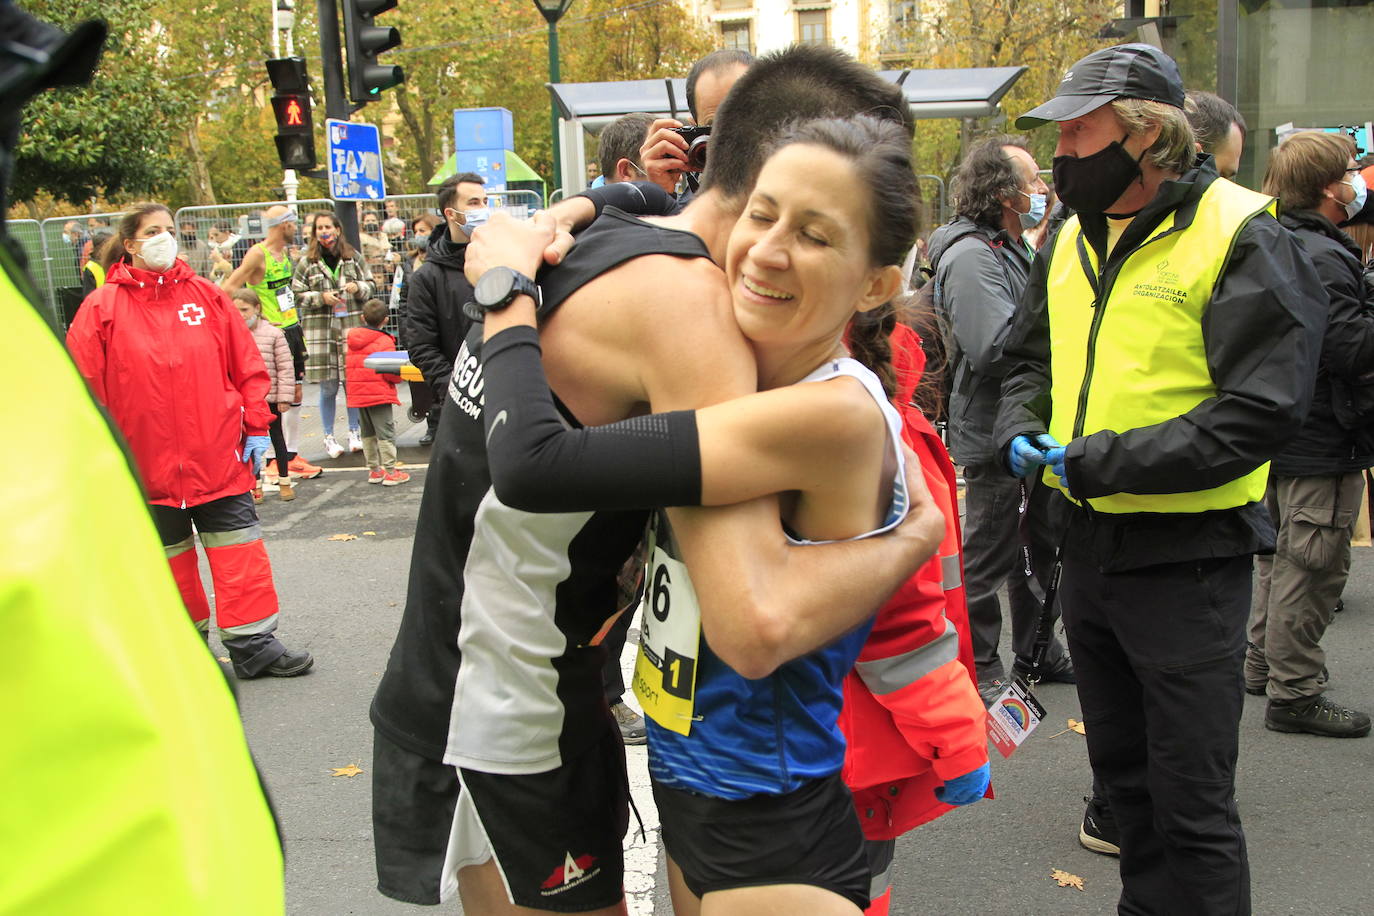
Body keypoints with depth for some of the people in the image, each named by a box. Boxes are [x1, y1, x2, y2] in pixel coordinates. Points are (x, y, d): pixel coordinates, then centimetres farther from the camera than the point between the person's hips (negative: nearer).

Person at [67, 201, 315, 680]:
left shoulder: (207, 296, 2)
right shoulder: (102, 308, -4)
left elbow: (247, 366, 4)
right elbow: (83, 387, -4)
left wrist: (256, 428, 0)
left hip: (218, 456, 1)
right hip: (148, 463, -1)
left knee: (239, 548, 2)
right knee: (169, 555, 14)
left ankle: (252, 644, 11)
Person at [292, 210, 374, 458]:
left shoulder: (353, 258, 8)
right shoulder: (306, 263, 4)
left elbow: (370, 285, 14)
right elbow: (297, 295, 3)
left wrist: (357, 287, -6)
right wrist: (321, 298, -11)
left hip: (351, 326, 1)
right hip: (320, 330, -1)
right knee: (328, 387, 2)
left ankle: (354, 433, 20)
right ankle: (328, 438, 13)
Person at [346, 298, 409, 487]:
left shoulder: (352, 339, 7)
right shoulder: (384, 341, -14)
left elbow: (351, 368, 14)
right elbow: (390, 372, -18)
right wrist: (399, 376, 2)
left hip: (358, 393, 7)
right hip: (379, 394, -7)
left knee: (368, 432, 16)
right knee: (385, 432, -2)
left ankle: (374, 470, 22)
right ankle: (390, 471, -2)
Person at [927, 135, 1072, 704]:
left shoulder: (1012, 249, 14)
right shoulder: (970, 256, -20)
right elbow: (996, 347, -31)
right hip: (994, 436, -10)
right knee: (987, 558, 1)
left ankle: (1035, 651, 35)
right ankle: (979, 672, 14)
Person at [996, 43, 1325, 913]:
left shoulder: (1242, 240, -14)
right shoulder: (1073, 240, 9)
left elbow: (1262, 410, -20)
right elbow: (1032, 359, 21)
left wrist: (1108, 460, -23)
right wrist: (1021, 430, -1)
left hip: (1187, 555, -7)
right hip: (1089, 540, 7)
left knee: (1192, 800, 1)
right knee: (1123, 768, 22)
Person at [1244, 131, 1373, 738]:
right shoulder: (1321, 258, -21)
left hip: (1284, 433, 10)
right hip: (1323, 443, -10)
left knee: (1284, 558, 22)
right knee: (1312, 568, -2)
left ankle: (1263, 664, 34)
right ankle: (1294, 694, 5)